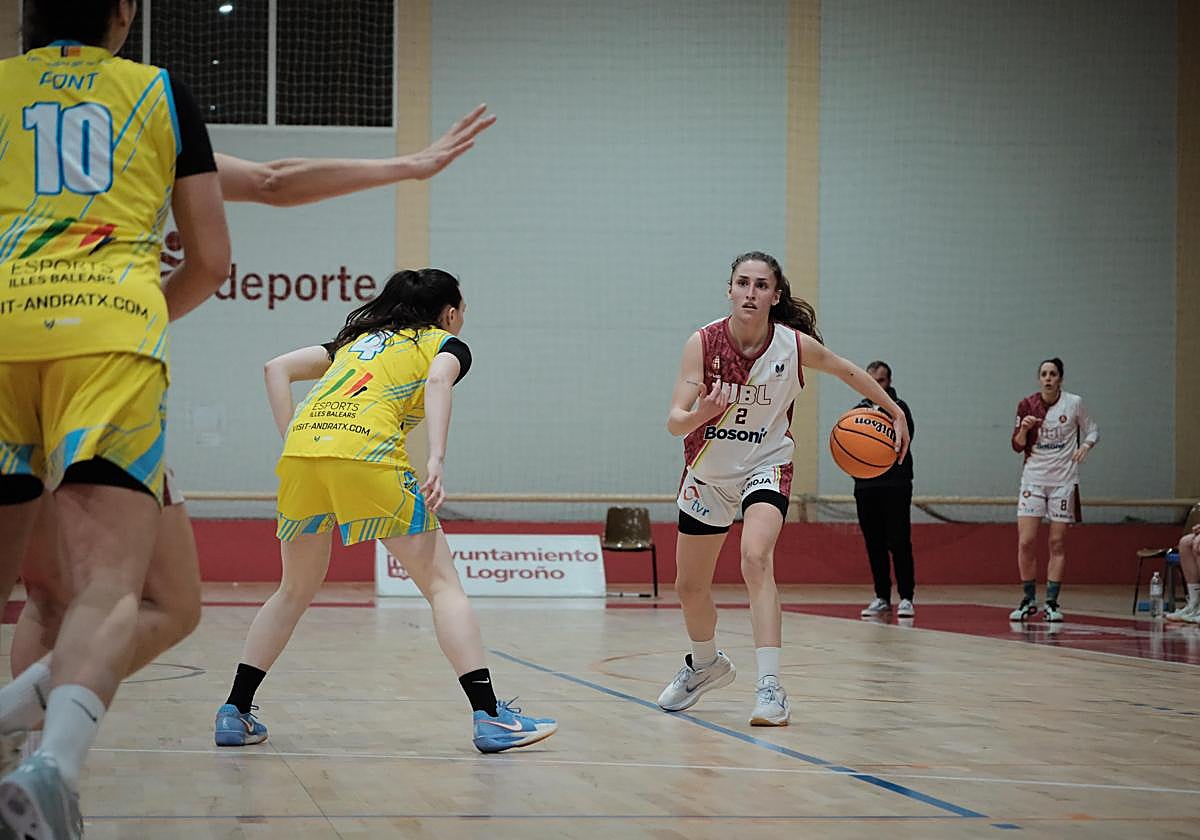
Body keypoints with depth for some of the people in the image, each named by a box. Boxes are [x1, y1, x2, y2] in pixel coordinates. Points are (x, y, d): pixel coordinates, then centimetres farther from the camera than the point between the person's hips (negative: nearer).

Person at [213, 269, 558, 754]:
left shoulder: (359, 337, 34)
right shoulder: (447, 344, 19)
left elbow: (277, 368, 26)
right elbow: (437, 382, -5)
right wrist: (436, 461, -17)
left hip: (301, 452, 5)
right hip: (367, 457, -5)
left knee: (296, 590, 21)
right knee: (442, 584, 3)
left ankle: (235, 713, 17)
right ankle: (489, 716, -5)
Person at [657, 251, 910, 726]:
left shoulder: (795, 344, -17)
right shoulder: (703, 343, -19)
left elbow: (848, 372, 4)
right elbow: (674, 422, -24)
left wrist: (895, 413, 7)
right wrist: (700, 415, -46)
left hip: (766, 467, -2)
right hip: (707, 471, 2)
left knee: (755, 558, -30)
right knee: (689, 586, 14)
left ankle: (770, 687, -32)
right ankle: (706, 664, 45)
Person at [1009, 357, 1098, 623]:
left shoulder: (1074, 403, -2)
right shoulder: (1027, 405, 1)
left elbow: (1092, 429, 10)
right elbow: (1017, 446, 4)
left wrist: (1085, 446, -10)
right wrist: (1024, 429, -16)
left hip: (1063, 480, -1)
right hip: (1033, 478, 1)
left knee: (1058, 543, 0)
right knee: (1025, 542, -7)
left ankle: (1052, 602, 5)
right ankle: (1028, 601, 5)